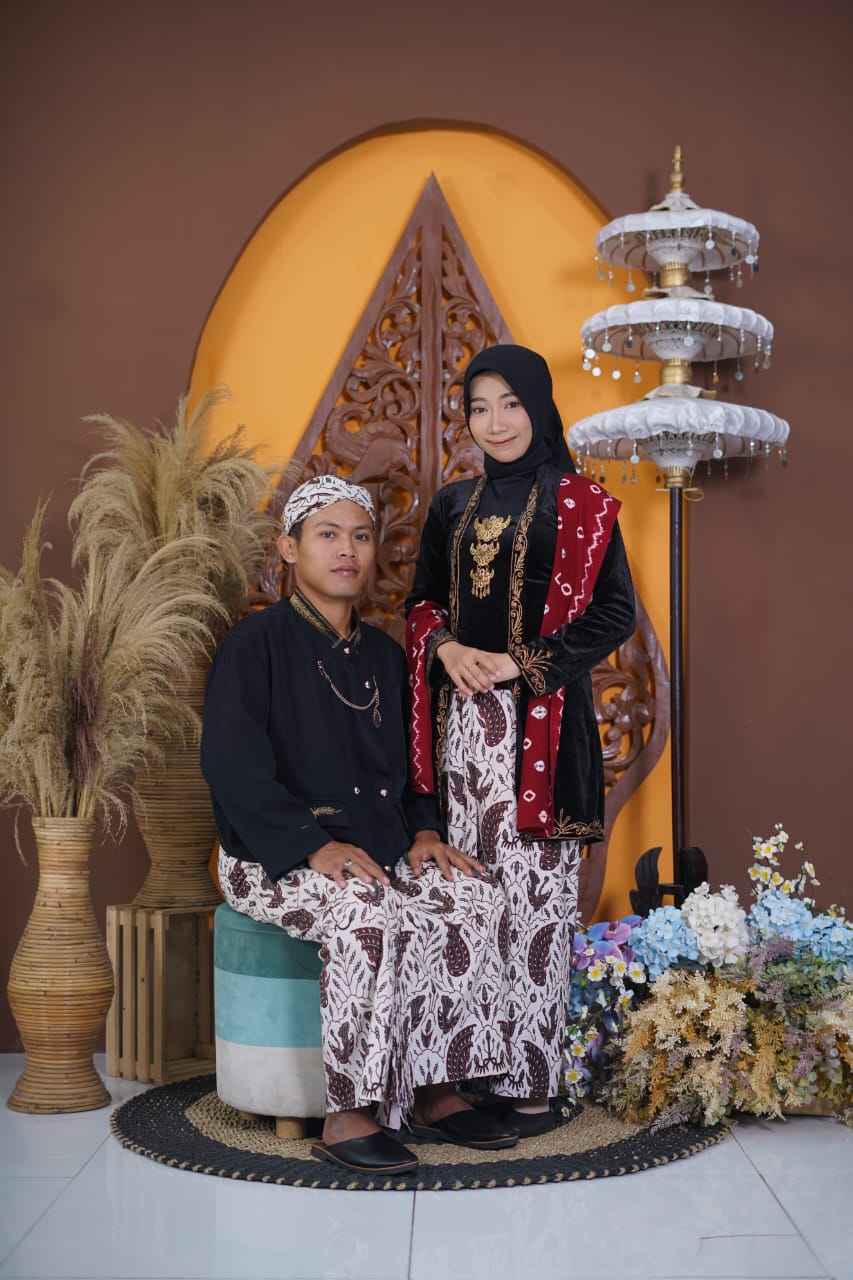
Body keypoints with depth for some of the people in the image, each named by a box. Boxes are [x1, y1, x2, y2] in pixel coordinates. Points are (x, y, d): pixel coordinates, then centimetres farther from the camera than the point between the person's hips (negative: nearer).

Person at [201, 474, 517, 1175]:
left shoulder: (383, 653, 15)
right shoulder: (257, 641, -6)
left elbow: (407, 762, 21)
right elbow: (231, 765, -14)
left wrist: (423, 833, 0)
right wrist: (316, 846, -23)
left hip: (378, 848, 6)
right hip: (276, 857, -6)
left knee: (476, 898, -18)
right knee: (368, 914, -34)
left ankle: (435, 1092, -9)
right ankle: (346, 1117, -23)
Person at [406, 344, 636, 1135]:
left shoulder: (577, 506, -1)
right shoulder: (452, 506, 14)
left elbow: (614, 615, -6)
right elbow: (423, 601, 17)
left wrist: (519, 663, -13)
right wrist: (445, 648, -5)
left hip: (540, 722, -5)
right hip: (463, 717, 5)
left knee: (533, 893, -4)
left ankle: (531, 1079, 4)